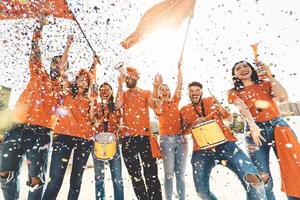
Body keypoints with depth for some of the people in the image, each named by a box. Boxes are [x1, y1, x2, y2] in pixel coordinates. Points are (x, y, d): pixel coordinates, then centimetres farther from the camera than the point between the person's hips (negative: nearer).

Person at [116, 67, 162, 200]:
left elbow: (153, 105, -9)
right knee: (134, 174, 12)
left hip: (145, 136, -2)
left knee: (151, 172, 1)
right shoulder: (123, 94, 12)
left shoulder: (146, 93, 9)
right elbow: (118, 105, -10)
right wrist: (120, 85, -11)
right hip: (128, 138, 2)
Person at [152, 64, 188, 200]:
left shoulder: (175, 102, 14)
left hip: (181, 139, 3)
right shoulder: (158, 105, 6)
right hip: (166, 140, -2)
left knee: (180, 173, 9)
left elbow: (179, 85, 7)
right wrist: (156, 87, -36)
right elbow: (153, 100, -18)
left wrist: (179, 68, 4)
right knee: (169, 174, 5)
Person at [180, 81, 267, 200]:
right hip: (201, 151, 1)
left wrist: (221, 111, -10)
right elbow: (184, 131, 8)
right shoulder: (184, 110, 8)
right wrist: (194, 124, -12)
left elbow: (229, 117, 12)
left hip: (224, 144, 0)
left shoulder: (211, 101, 9)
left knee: (253, 179, -20)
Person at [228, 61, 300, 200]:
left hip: (278, 125, 2)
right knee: (263, 176, -1)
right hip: (255, 131, -1)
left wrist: (270, 77, -5)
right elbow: (243, 108, -13)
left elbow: (283, 98, -5)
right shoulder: (234, 92, 6)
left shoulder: (266, 84, 13)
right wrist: (253, 126, -27)